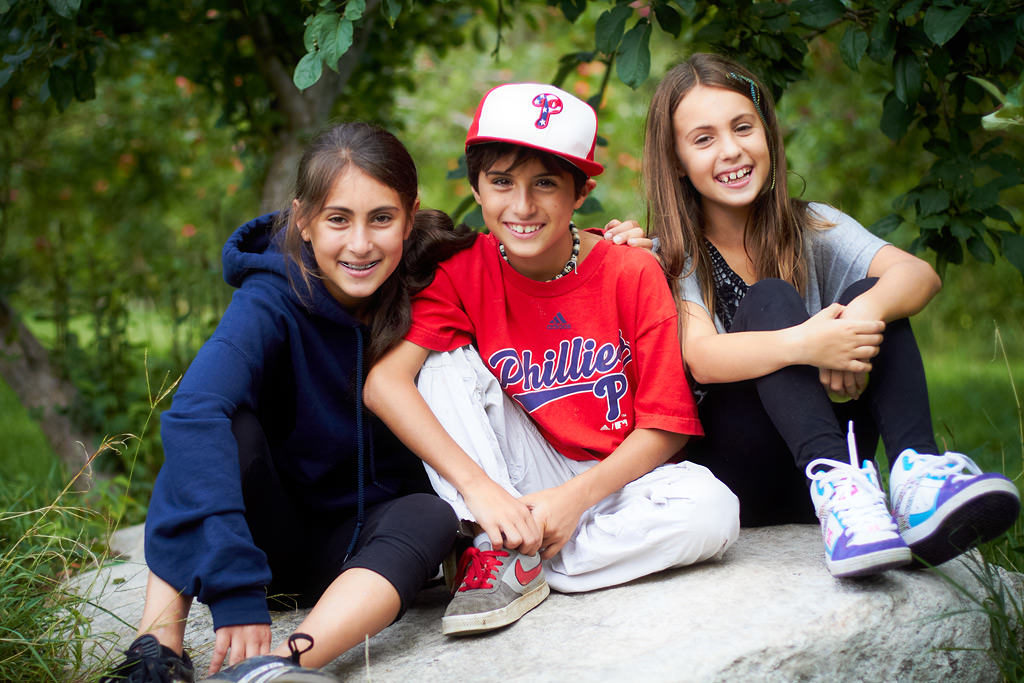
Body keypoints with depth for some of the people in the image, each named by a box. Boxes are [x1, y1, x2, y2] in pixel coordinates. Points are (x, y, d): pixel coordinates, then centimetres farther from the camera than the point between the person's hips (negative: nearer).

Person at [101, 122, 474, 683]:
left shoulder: (428, 286, -12)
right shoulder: (274, 300, -21)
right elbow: (194, 415, -38)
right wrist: (236, 590, -48)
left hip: (365, 544, 2)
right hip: (272, 528, -2)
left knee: (431, 516, -30)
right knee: (230, 421, -28)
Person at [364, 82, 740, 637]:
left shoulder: (632, 273, -11)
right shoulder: (465, 273, -8)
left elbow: (665, 426, -10)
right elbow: (384, 383, -22)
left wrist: (576, 497, -24)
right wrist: (479, 487, -33)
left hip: (616, 480, -1)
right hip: (517, 485, 1)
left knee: (711, 510, -31)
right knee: (449, 365, -17)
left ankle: (510, 561, -21)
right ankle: (499, 546, -23)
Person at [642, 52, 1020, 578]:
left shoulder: (812, 229, 6)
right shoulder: (671, 258, -2)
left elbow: (919, 274, -12)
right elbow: (700, 358, -21)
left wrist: (862, 314, -36)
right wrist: (804, 344, -40)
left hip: (820, 457, 3)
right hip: (731, 472, -3)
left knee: (869, 293, -17)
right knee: (769, 298, -23)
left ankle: (915, 474, -37)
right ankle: (835, 485, -42)